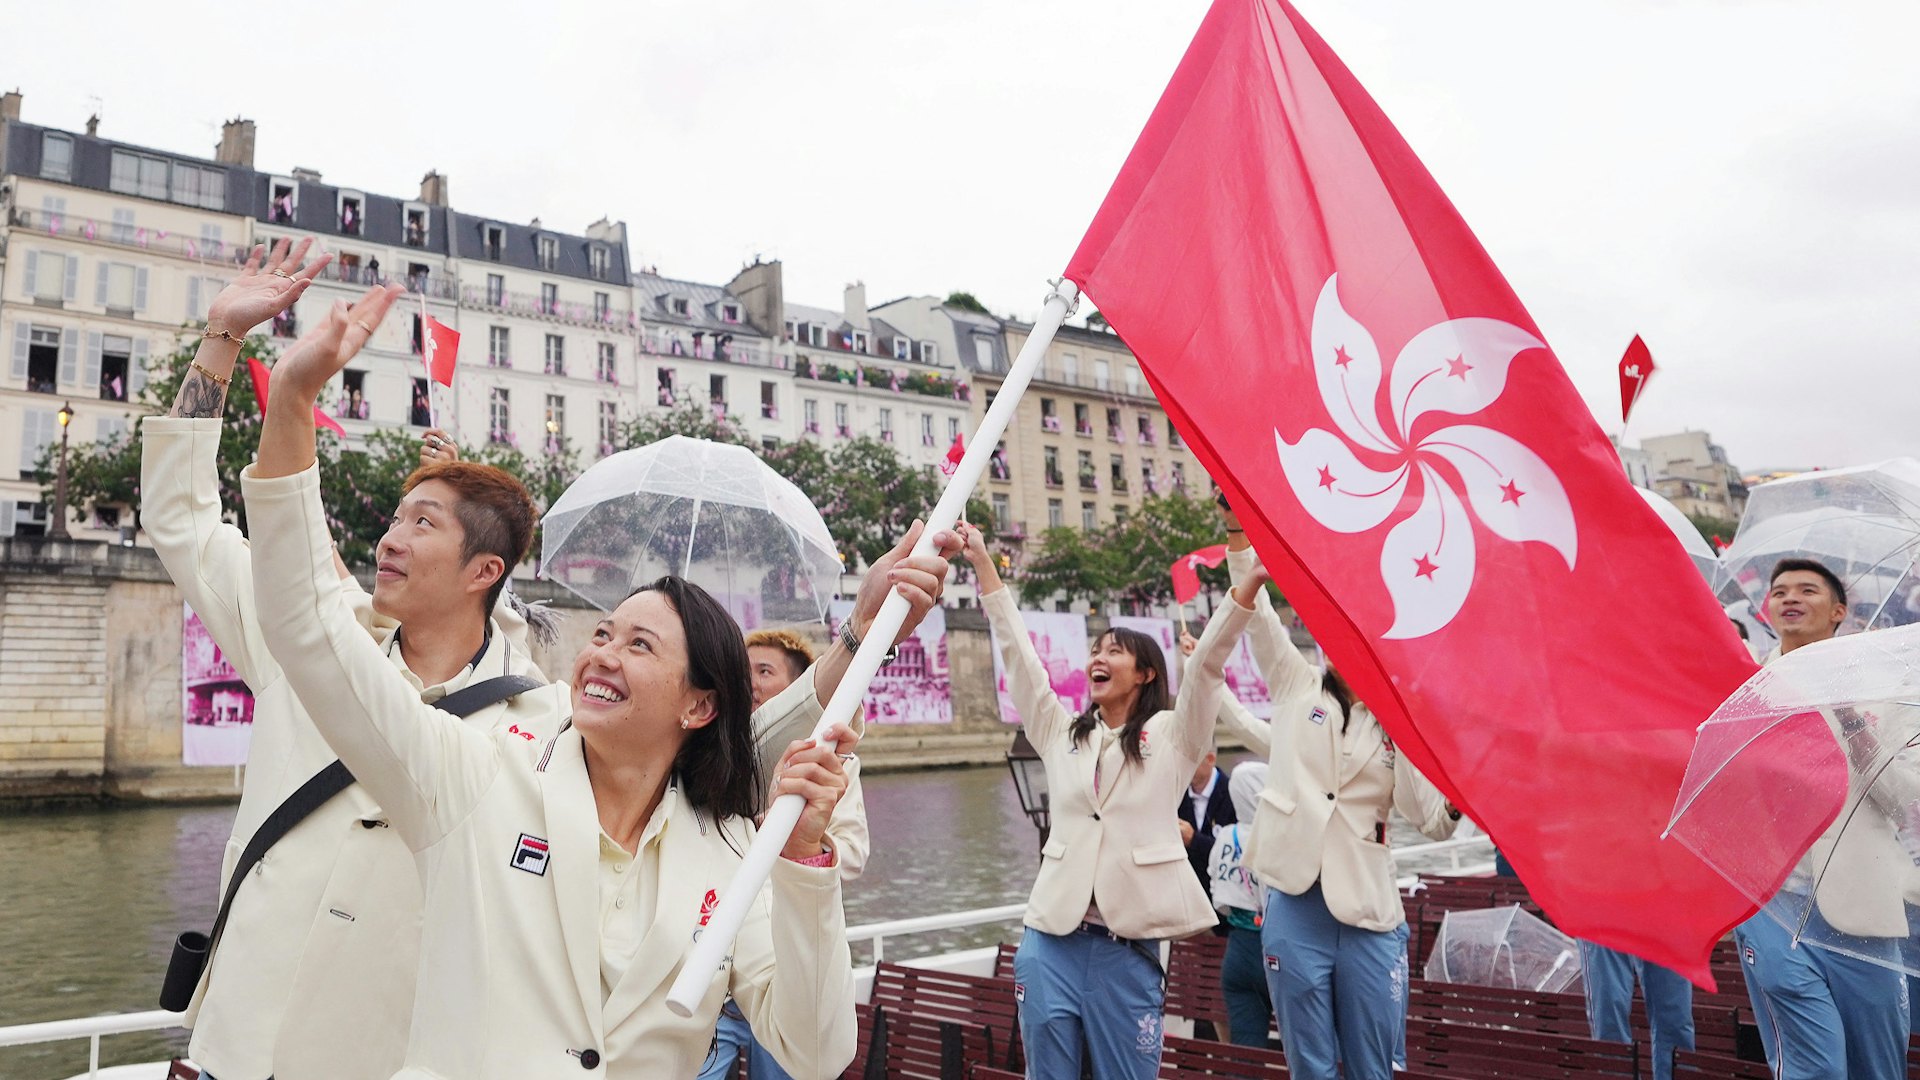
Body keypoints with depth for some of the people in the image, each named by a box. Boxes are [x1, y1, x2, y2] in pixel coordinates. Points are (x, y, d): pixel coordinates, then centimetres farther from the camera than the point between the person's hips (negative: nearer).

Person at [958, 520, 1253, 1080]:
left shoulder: (1172, 737, 6)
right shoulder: (1060, 733, 14)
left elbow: (1210, 658, -7)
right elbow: (1017, 650, 10)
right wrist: (981, 560, 7)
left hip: (1129, 947, -3)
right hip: (1052, 941, 3)